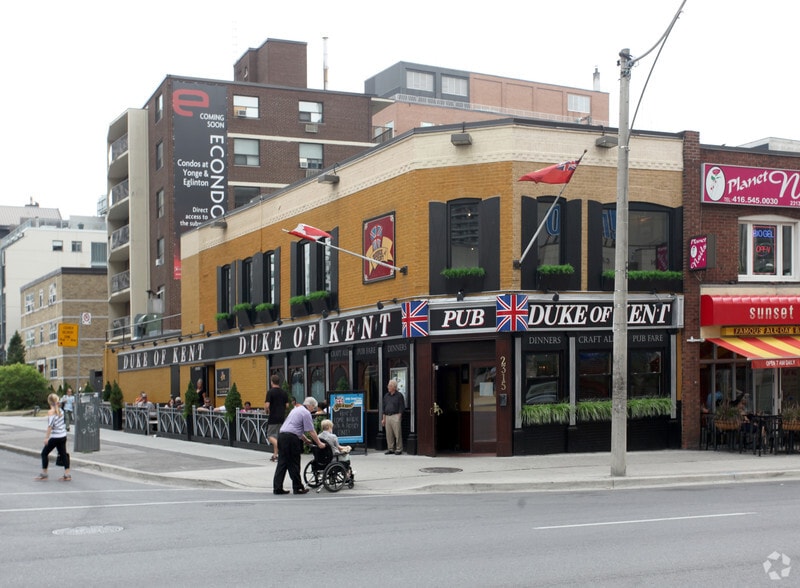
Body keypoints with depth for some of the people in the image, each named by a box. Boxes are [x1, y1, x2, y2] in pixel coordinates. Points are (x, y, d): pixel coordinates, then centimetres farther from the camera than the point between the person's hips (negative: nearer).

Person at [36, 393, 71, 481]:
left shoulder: (51, 412, -12)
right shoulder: (60, 410, 8)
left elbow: (50, 425, -18)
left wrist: (46, 437, -17)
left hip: (55, 437, -7)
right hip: (63, 436, 7)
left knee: (44, 453, 8)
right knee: (63, 454, 9)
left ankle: (44, 474, 11)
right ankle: (67, 474, 4)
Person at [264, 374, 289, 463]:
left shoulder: (270, 392, -12)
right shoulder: (284, 392, 6)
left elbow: (267, 405, -17)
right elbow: (287, 405, 8)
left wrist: (266, 410, 3)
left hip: (273, 417, -6)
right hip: (282, 417, 6)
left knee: (270, 436, 2)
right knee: (278, 437, 13)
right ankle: (275, 455, 16)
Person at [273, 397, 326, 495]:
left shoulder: (296, 409, 25)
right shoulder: (306, 413, -3)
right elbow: (311, 431, -5)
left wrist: (305, 440, 35)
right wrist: (319, 443, 3)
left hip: (281, 435, 8)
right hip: (291, 438, -8)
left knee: (282, 463, 8)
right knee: (294, 465, 0)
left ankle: (277, 488, 6)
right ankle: (298, 488, 7)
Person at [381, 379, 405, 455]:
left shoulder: (399, 396, -1)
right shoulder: (386, 396, 16)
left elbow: (401, 408, -5)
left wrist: (398, 417, -12)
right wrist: (383, 419, 14)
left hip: (395, 416, -6)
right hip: (387, 417, 6)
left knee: (397, 434, -6)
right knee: (388, 434, 6)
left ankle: (399, 449, -1)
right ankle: (390, 449, 14)